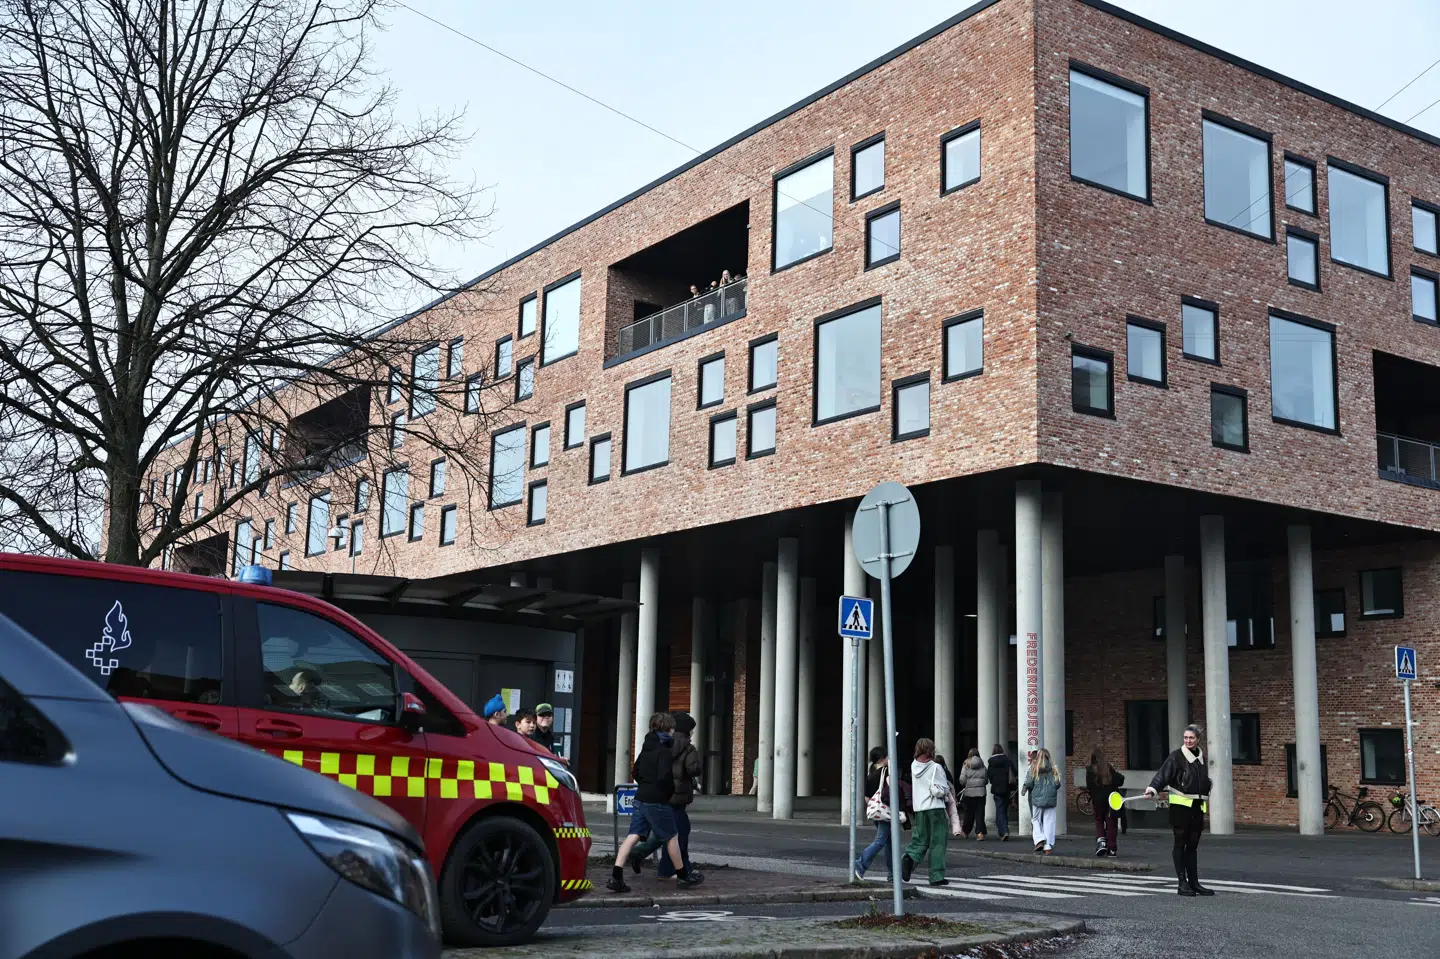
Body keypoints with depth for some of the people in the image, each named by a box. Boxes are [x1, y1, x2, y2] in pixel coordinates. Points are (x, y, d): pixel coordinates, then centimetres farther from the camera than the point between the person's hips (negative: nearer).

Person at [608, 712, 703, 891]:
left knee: (633, 836, 1)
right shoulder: (664, 751, -14)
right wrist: (672, 791, -4)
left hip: (641, 799, 8)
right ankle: (684, 877, 18)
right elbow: (664, 777, -22)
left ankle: (616, 877, -10)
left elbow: (635, 773, 18)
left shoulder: (646, 749, 13)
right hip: (658, 801, -8)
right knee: (672, 837, 7)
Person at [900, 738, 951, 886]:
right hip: (935, 807, -5)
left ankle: (909, 857, -17)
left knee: (920, 839, 14)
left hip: (919, 808, 5)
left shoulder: (913, 766, 6)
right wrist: (947, 785, 8)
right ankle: (937, 876, 2)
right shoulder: (936, 768, -11)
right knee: (938, 842, 3)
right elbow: (940, 791, -14)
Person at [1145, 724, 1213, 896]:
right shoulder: (1176, 757, -7)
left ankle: (1194, 882, 13)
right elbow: (1163, 774, -18)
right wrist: (1153, 789, -32)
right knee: (1180, 843, -2)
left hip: (1197, 806, 6)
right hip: (1180, 806, -5)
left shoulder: (1201, 758, 12)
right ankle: (1182, 883, 1)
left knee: (1193, 845, 9)